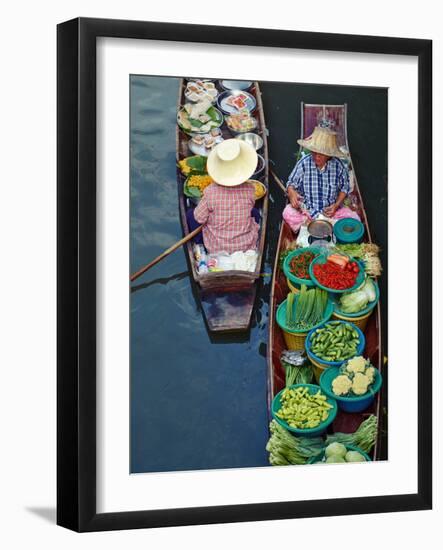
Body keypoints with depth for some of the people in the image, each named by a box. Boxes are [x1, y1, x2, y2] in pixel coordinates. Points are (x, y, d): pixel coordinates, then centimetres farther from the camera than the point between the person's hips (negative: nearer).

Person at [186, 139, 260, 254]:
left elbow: (199, 219, -11)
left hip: (216, 248, -2)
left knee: (190, 214, 18)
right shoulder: (249, 189, -17)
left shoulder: (210, 192, -24)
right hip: (247, 247, 2)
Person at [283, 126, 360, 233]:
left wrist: (336, 205, -12)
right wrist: (292, 193, -27)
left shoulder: (338, 166, -10)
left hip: (330, 209, 2)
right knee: (288, 213, -31)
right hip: (306, 209, -2)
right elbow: (291, 183, -3)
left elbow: (344, 188, 4)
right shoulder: (304, 163, -13)